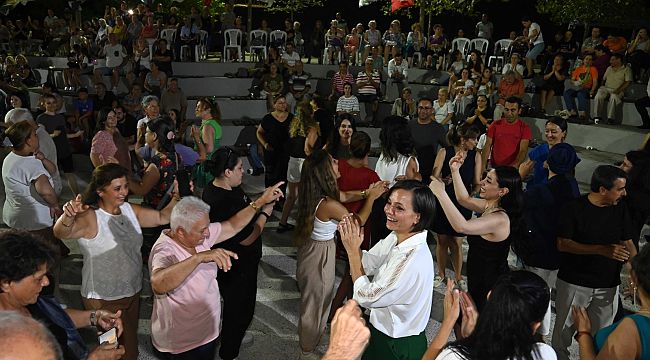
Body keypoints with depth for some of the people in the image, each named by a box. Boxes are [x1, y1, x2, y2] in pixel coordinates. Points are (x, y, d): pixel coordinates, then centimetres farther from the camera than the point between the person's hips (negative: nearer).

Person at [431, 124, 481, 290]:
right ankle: (441, 274, 30)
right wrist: (444, 181, -31)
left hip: (462, 204, 0)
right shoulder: (444, 152, -6)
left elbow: (477, 183, 2)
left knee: (457, 242, 5)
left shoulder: (476, 155, -1)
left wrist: (474, 191, -19)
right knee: (442, 240, 11)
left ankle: (458, 277, 23)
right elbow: (434, 177, -10)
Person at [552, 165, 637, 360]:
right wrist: (602, 250, -25)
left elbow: (627, 243, 6)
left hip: (608, 285, 3)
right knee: (564, 330, 10)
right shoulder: (574, 208, -13)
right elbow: (563, 244, -15)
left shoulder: (620, 209, 1)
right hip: (574, 283, -3)